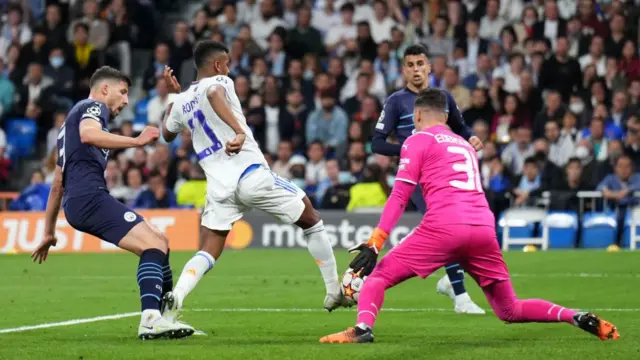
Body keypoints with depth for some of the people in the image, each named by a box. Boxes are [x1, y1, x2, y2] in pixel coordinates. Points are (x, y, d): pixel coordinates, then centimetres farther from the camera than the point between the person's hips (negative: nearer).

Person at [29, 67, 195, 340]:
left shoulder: (72, 120, 34)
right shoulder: (93, 106, 5)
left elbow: (57, 183, 35)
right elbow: (88, 134, -22)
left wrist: (49, 231, 36)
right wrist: (136, 141, -26)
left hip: (77, 202, 10)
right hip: (90, 196, -10)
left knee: (159, 242, 15)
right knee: (154, 245, -20)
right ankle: (151, 319, -35)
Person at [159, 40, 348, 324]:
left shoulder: (181, 102, 17)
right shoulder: (219, 82, 1)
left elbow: (167, 133, 37)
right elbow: (214, 95, -26)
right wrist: (239, 131, -36)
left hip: (220, 187, 4)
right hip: (252, 175, -4)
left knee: (207, 254, 5)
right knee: (311, 220, 16)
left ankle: (176, 297, -26)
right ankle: (335, 292, 17)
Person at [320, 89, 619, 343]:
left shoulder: (418, 140, 11)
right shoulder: (465, 145, 29)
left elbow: (400, 195, 1)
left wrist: (375, 242, -4)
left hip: (445, 227, -5)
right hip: (484, 228, 5)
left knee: (378, 276, 5)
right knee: (511, 311, 17)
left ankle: (363, 327, -22)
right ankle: (577, 318, 0)